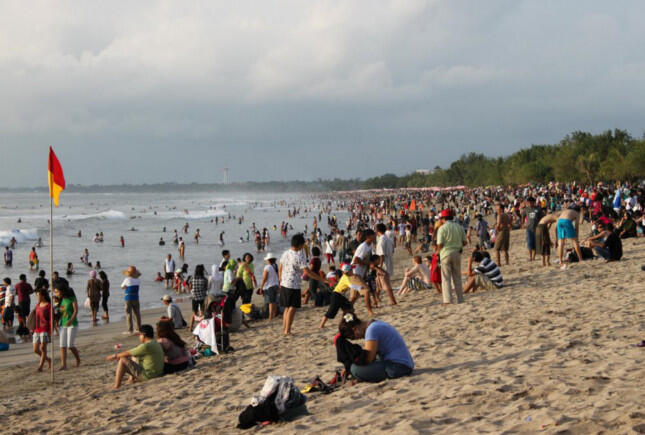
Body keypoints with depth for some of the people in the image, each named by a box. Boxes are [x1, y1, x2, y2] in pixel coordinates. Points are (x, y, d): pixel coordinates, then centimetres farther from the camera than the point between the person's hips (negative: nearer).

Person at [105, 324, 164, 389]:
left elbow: (128, 353, -10)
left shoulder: (146, 346, -20)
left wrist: (115, 356, 6)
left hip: (147, 375, -10)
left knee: (123, 360, -6)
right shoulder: (155, 343, 10)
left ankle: (116, 388, -5)